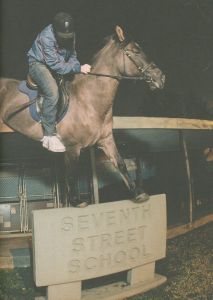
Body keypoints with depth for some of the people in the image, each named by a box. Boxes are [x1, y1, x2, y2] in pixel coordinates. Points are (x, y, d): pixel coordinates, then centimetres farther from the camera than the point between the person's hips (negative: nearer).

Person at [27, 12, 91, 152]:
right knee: (52, 91, -31)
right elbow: (55, 64, -30)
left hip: (58, 65, 8)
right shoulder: (46, 37, -28)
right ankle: (49, 135, -28)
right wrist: (78, 68, -33)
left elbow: (72, 55, 4)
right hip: (39, 64, -8)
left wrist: (77, 65, -19)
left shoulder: (70, 34, -7)